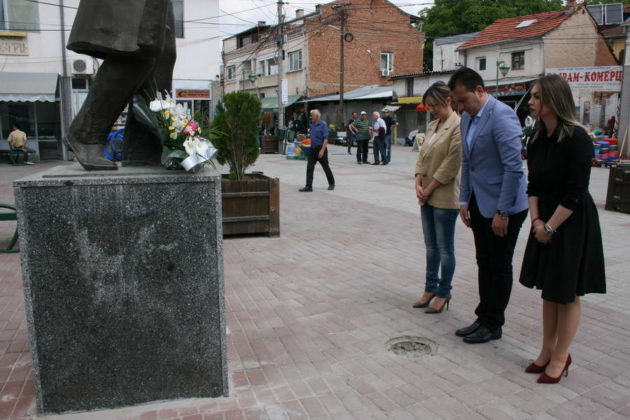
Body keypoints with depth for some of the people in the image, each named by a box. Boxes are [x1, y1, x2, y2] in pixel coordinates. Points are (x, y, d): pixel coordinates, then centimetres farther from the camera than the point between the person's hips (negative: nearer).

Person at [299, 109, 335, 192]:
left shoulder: (323, 124, -12)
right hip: (313, 148, 6)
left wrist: (322, 150, -25)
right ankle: (308, 186, -5)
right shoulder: (312, 124, 9)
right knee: (309, 167, -4)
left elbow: (326, 138, -18)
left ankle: (331, 184, 26)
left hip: (321, 148, -6)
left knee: (326, 167, 7)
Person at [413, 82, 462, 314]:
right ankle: (430, 288, 28)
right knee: (431, 246, 16)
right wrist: (418, 184, -1)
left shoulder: (458, 126, -12)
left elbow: (451, 164, -16)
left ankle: (444, 293, 18)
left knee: (445, 248, 4)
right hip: (427, 196, 8)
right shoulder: (433, 125, 13)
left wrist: (430, 189, -12)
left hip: (445, 197, -8)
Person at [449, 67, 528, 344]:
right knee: (484, 263, 16)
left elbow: (513, 167, -21)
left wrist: (502, 212, -20)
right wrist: (464, 200, 12)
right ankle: (483, 318, 29)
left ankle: (492, 325, 20)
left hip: (503, 206, -8)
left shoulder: (501, 115, -18)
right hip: (479, 203, 8)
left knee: (499, 266, 6)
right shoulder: (467, 117, 7)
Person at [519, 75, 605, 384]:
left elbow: (575, 193, -19)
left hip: (572, 223, -7)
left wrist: (550, 227, -14)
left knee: (567, 294, 6)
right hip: (545, 222, 7)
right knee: (549, 290, 16)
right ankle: (547, 351, 30)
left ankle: (560, 358, 20)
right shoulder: (537, 139, 4)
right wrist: (536, 220, -4)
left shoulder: (576, 138, -18)